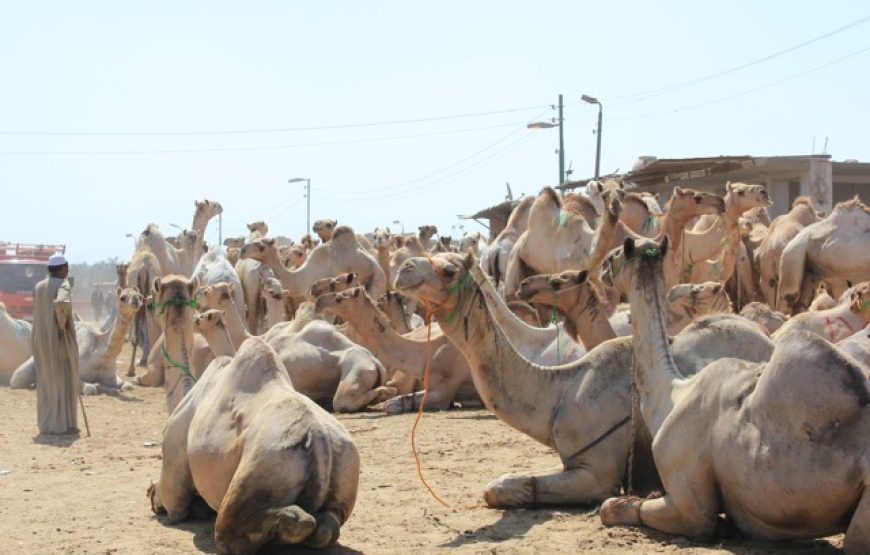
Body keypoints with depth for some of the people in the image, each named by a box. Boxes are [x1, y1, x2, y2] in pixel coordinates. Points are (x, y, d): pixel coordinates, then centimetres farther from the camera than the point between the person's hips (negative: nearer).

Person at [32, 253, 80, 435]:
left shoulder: (38, 287, 9)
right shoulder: (63, 284, -12)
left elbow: (40, 313, 16)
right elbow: (61, 303, -33)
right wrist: (63, 323, -20)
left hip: (41, 338, 7)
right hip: (61, 338, -7)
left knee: (46, 383, 12)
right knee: (64, 381, 0)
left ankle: (46, 424, 13)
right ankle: (64, 424, 0)